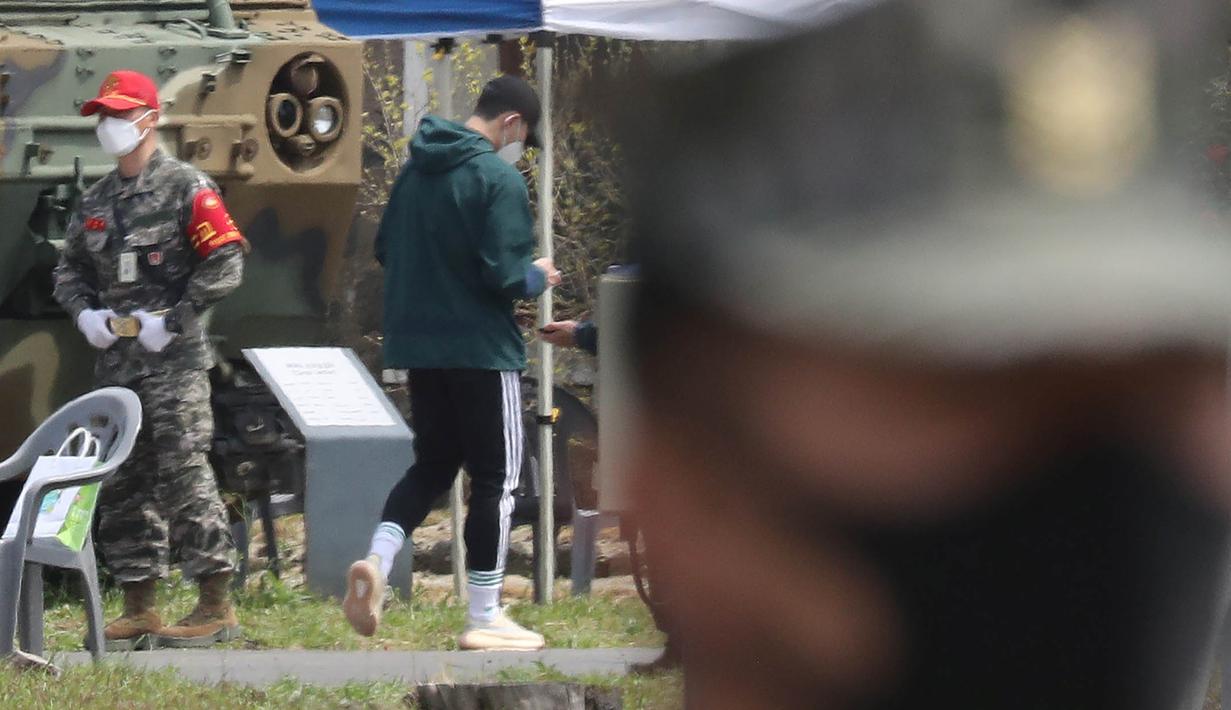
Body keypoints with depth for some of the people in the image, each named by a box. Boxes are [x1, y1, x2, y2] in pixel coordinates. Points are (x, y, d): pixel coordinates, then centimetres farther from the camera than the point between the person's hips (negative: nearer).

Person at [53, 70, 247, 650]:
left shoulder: (186, 188, -5)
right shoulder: (97, 200, 16)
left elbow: (224, 265, -10)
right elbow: (69, 268, 24)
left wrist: (174, 321, -14)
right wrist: (84, 312, 3)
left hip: (174, 363, -7)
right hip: (115, 363, 7)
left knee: (185, 477, -11)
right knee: (122, 488, 7)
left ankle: (217, 607, -9)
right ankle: (139, 611, 12)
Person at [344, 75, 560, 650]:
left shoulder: (415, 172, 8)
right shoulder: (499, 179, -15)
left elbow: (385, 250, 16)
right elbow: (504, 274, -20)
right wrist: (539, 276, 0)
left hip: (418, 345, 7)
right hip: (481, 349, -7)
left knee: (433, 464, 18)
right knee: (495, 478, 3)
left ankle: (377, 559, -6)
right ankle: (484, 618, 6)